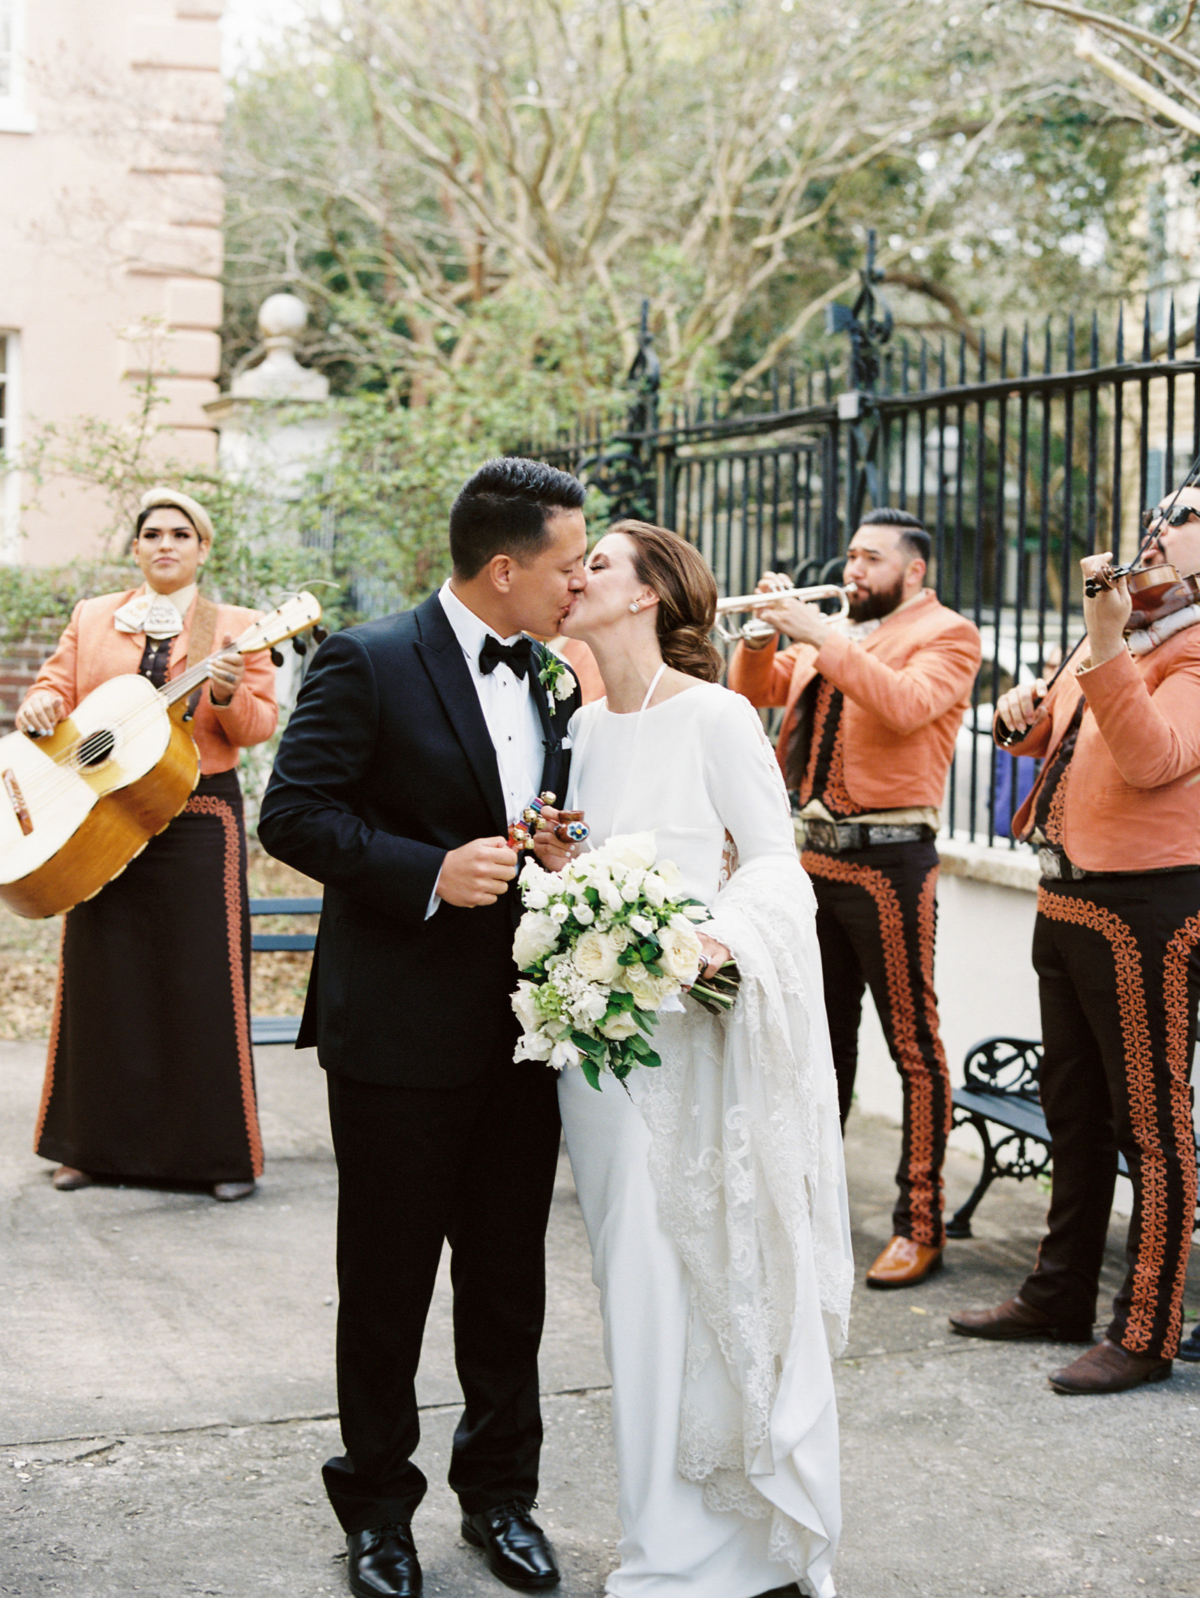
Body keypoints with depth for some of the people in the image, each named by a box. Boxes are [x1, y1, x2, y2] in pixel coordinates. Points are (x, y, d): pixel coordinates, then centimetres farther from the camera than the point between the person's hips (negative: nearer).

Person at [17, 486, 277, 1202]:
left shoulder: (235, 627, 4)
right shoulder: (91, 618, 13)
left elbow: (259, 726, -2)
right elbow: (58, 687, 12)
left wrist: (229, 693, -23)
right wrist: (42, 702, -11)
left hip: (198, 816, -3)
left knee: (202, 982, -3)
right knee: (101, 977, 6)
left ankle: (223, 1154, 6)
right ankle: (96, 1144, 17)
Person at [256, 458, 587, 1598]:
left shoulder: (549, 681, 11)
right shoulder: (369, 663, -11)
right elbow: (293, 814, -14)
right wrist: (429, 874, -23)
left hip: (522, 1030, 6)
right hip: (403, 1031, -6)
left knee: (509, 1280, 14)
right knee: (387, 1283, 8)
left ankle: (499, 1492, 29)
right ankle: (377, 1505, 24)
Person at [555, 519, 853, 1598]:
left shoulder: (714, 716, -7)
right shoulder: (587, 726, 13)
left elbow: (774, 860, -9)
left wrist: (721, 938, -26)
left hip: (699, 1029, -6)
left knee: (722, 1275, -1)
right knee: (639, 1282, 7)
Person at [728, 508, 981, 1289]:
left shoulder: (946, 634, -3)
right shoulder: (838, 632, 18)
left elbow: (906, 703, -21)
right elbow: (758, 689, 15)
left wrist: (822, 636, -21)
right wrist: (768, 632, -3)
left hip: (889, 857, -7)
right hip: (817, 853, 7)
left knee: (912, 1041, -5)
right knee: (823, 1035, 16)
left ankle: (920, 1225, -2)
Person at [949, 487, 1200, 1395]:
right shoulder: (1126, 634, 17)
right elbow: (1056, 736, 29)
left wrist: (1107, 646, -33)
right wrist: (1027, 712, 8)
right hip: (1067, 901, 10)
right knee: (1073, 1109, 19)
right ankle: (1060, 1297, 32)